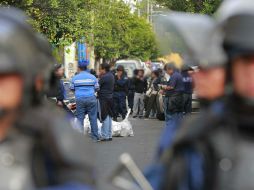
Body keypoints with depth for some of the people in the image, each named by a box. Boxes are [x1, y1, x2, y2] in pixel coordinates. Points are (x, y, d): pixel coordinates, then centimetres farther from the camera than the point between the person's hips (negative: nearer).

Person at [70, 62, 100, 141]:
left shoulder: (75, 78, 3)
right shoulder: (92, 77, 3)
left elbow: (72, 88, 10)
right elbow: (97, 88, 7)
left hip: (79, 99, 0)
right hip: (91, 98, 0)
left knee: (80, 118, 4)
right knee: (93, 118, 4)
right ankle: (95, 136, 6)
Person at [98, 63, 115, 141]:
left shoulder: (104, 77, -18)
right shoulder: (111, 76, 10)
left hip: (104, 99, -9)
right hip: (110, 98, 9)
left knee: (105, 118, -4)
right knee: (109, 117, 14)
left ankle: (105, 136, -1)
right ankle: (109, 135, 20)